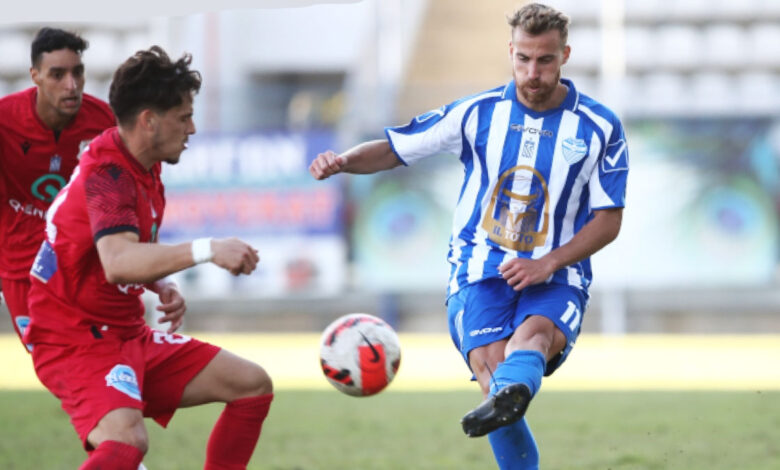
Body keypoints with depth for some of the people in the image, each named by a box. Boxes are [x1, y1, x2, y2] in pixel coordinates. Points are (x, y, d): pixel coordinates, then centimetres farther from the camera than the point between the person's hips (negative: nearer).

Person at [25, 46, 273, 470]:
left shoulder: (143, 167, 9)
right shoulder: (106, 176, -22)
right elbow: (118, 263, -41)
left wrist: (162, 287, 4)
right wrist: (207, 250, -48)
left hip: (129, 336, 10)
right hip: (77, 343, -10)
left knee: (252, 385, 8)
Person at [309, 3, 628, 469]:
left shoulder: (600, 128, 2)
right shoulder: (478, 114, 5)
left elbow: (609, 220, 3)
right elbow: (395, 148, 9)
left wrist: (548, 264, -12)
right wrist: (343, 160, -13)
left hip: (556, 279, -2)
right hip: (481, 271, 2)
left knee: (535, 332, -38)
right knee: (490, 363, -30)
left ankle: (509, 396, -71)